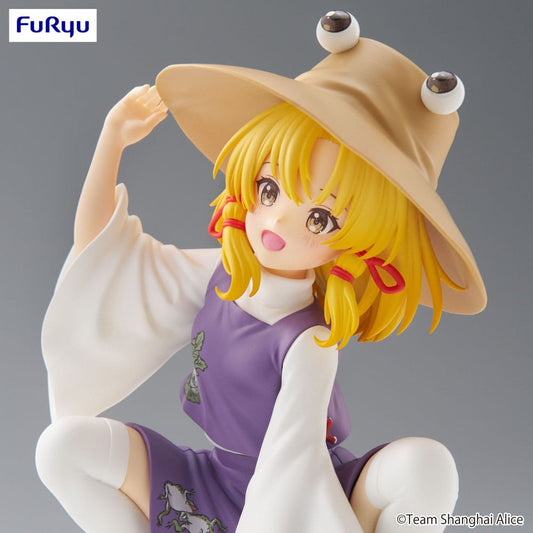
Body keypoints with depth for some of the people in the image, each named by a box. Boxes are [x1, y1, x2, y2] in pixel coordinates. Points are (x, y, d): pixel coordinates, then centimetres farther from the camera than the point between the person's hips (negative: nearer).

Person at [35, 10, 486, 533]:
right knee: (63, 444, -18)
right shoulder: (217, 275, -8)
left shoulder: (310, 344, -26)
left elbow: (291, 460, -29)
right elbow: (98, 242, 1)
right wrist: (113, 135, -4)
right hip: (217, 487, 4)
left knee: (427, 464, -35)